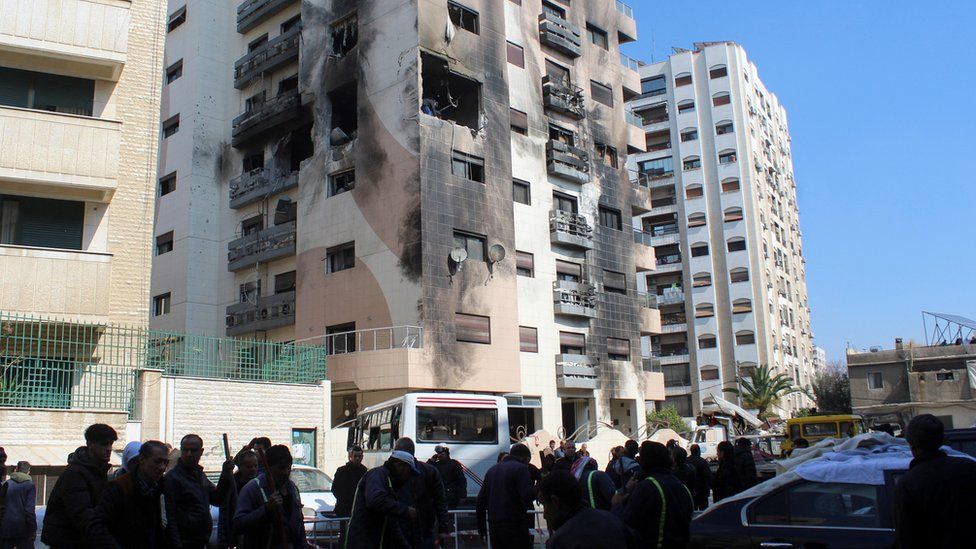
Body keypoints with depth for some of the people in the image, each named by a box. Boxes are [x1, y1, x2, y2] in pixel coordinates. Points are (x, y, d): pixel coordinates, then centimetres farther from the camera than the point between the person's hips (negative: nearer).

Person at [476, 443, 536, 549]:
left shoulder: (492, 469, 17)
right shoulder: (521, 468, -6)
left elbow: (481, 500, 17)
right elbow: (528, 495, -20)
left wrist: (481, 527, 21)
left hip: (493, 525, 7)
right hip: (515, 525, -7)